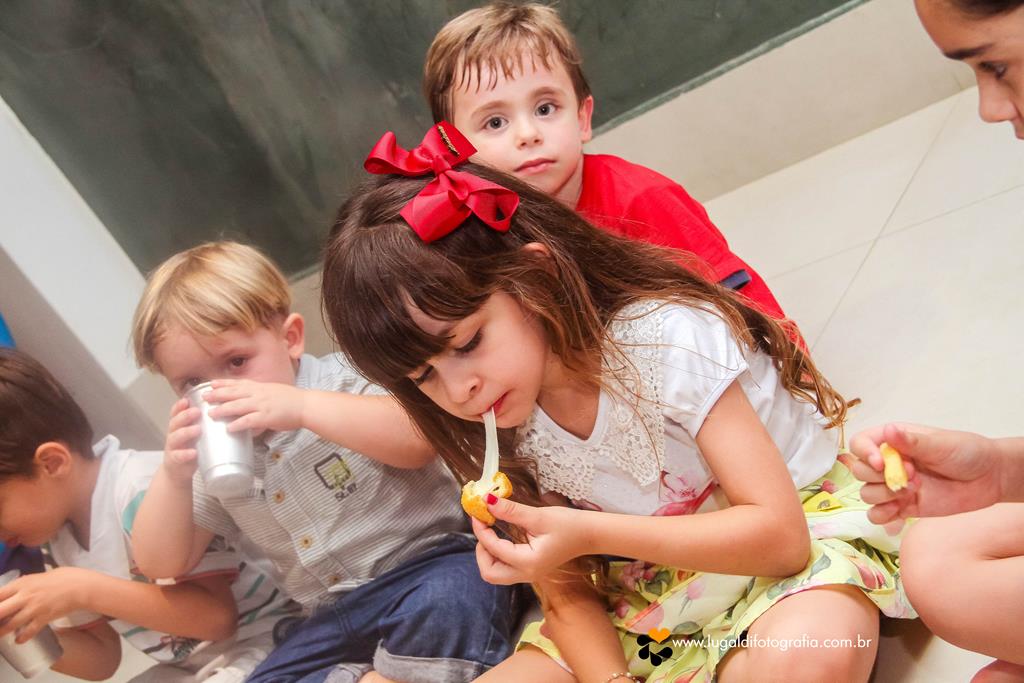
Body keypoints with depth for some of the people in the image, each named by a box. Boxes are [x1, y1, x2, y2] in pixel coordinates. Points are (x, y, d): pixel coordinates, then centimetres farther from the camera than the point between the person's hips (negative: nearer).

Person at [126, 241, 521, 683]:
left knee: (451, 597, -38)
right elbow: (161, 565, 8)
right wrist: (172, 476, -10)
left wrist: (302, 406, -32)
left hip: (431, 565, -5)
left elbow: (422, 439, -25)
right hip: (335, 620, 6)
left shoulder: (341, 380, -5)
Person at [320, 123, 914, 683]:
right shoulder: (507, 436, -7)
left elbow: (778, 534, -24)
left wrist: (591, 533, -32)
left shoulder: (667, 338, -23)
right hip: (646, 613, 5)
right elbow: (566, 591, 0)